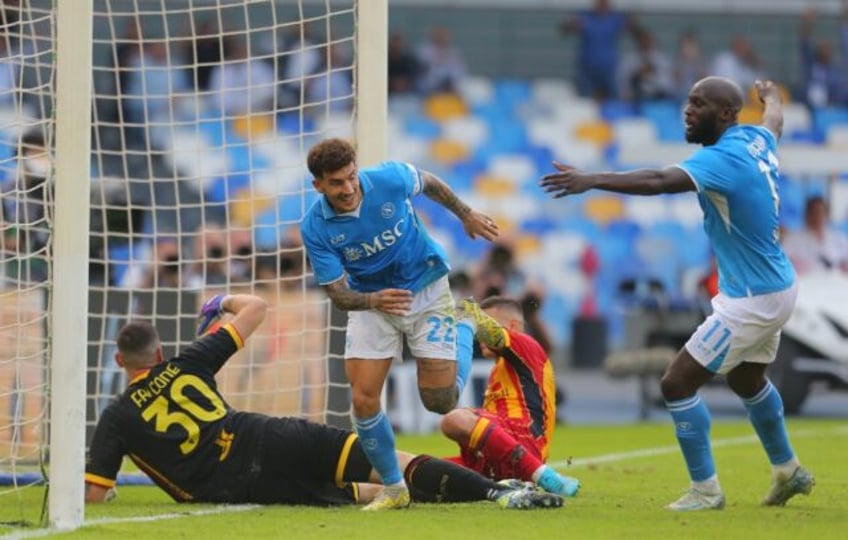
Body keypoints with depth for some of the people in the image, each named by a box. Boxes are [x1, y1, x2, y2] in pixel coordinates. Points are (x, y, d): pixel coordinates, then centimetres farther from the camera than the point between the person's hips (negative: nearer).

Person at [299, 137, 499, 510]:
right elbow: (339, 295, -18)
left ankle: (464, 328, 29)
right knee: (363, 399, -13)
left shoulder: (390, 180, -25)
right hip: (369, 300, 1)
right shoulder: (315, 229, -22)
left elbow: (430, 184, 0)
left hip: (426, 288, -1)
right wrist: (374, 301, -40)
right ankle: (393, 488, 8)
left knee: (440, 402, -3)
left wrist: (466, 215, 14)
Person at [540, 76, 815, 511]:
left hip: (750, 301, -10)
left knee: (678, 383, -6)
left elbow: (659, 181, -41)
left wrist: (591, 180, -50)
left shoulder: (723, 158, -25)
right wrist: (771, 97, 52)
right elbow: (775, 122, 28)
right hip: (774, 286, 10)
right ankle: (788, 471, 46)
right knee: (747, 380, 31)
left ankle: (705, 490, 2)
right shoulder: (755, 141, 2)